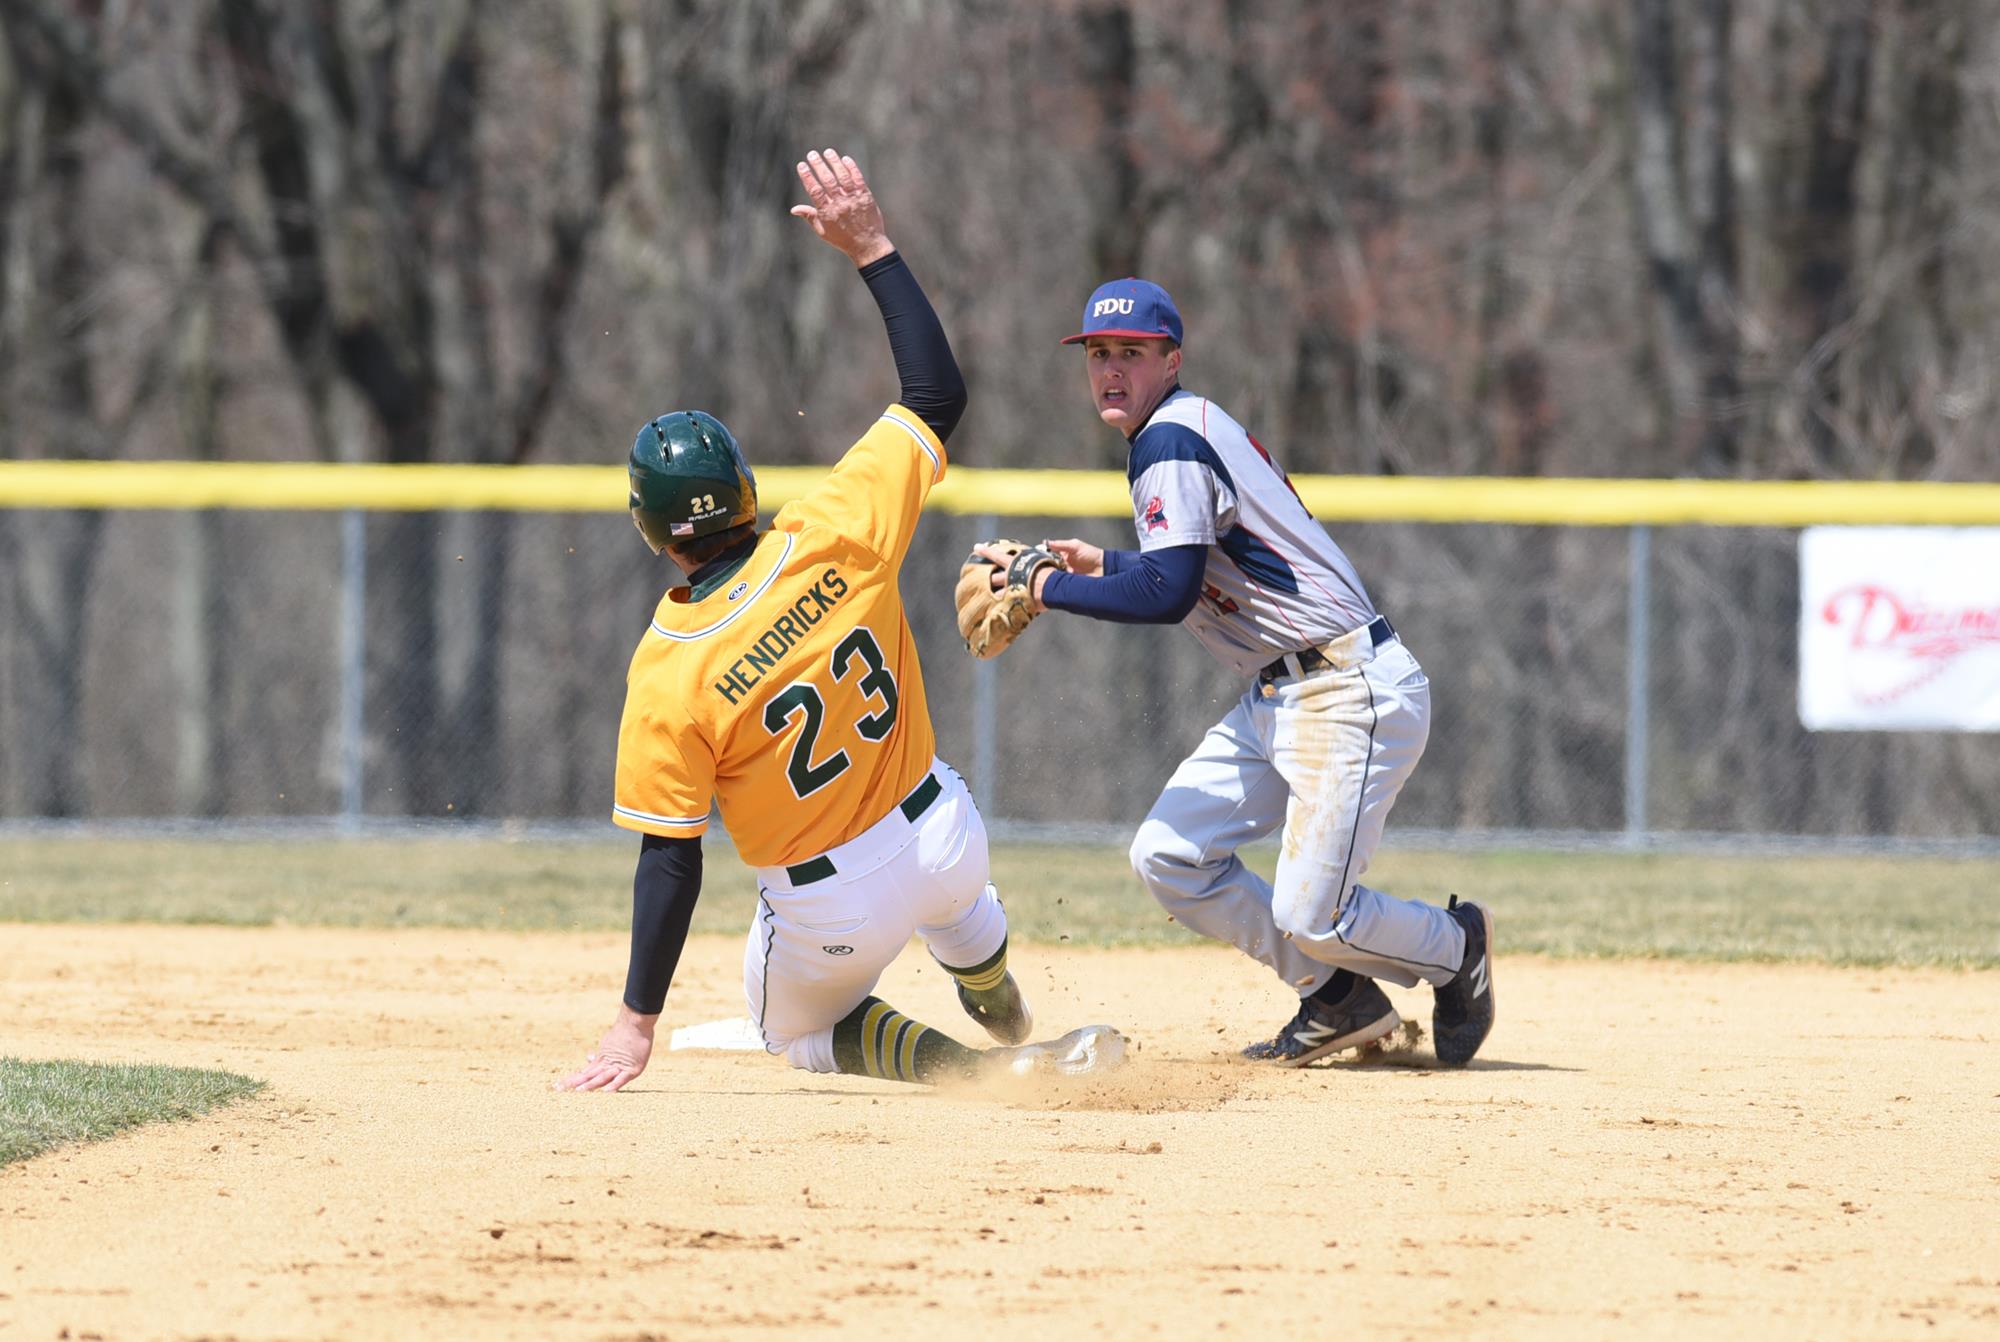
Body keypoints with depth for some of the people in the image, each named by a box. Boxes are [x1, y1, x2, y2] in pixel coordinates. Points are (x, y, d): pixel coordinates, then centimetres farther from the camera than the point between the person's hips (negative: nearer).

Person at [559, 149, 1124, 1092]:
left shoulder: (668, 677, -25)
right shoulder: (832, 540, -19)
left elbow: (670, 861, -22)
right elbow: (936, 393, -8)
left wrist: (637, 1024, -14)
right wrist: (872, 249, -4)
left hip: (831, 908, -4)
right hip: (940, 834, 4)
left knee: (800, 1031, 27)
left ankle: (999, 1067, 4)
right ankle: (1003, 1013, 62)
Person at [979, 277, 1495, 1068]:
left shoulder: (1170, 440, -15)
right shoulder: (1191, 432, 15)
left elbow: (1170, 594, -25)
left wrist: (1045, 587, -15)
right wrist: (1105, 569, 15)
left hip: (1353, 694, -10)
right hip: (1276, 699, 10)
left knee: (1310, 915, -12)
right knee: (1168, 857, 4)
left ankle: (1455, 948, 18)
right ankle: (1338, 999, 15)